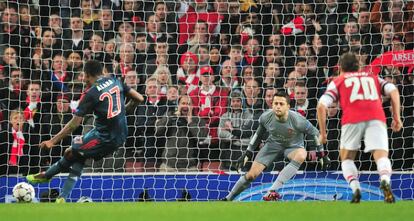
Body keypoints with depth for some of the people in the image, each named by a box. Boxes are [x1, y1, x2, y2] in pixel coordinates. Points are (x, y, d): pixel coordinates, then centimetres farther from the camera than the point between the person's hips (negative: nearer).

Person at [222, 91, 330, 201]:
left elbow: (314, 132, -13)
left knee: (301, 155, -39)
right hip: (273, 144, 2)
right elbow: (259, 134, 2)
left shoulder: (297, 120, -30)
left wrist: (321, 154, -7)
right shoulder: (266, 117, -20)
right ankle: (228, 199, 15)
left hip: (293, 146, -2)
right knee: (252, 174, -8)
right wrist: (247, 153, 5)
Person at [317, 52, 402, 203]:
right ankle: (385, 181, -39)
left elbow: (321, 106, 12)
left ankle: (355, 188, -7)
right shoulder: (373, 77, 31)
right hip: (376, 117, 1)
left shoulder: (338, 82, 25)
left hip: (352, 119, -1)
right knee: (381, 156, -7)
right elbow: (393, 91, 14)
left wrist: (323, 133, 17)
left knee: (346, 158, 17)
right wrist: (396, 117, 14)